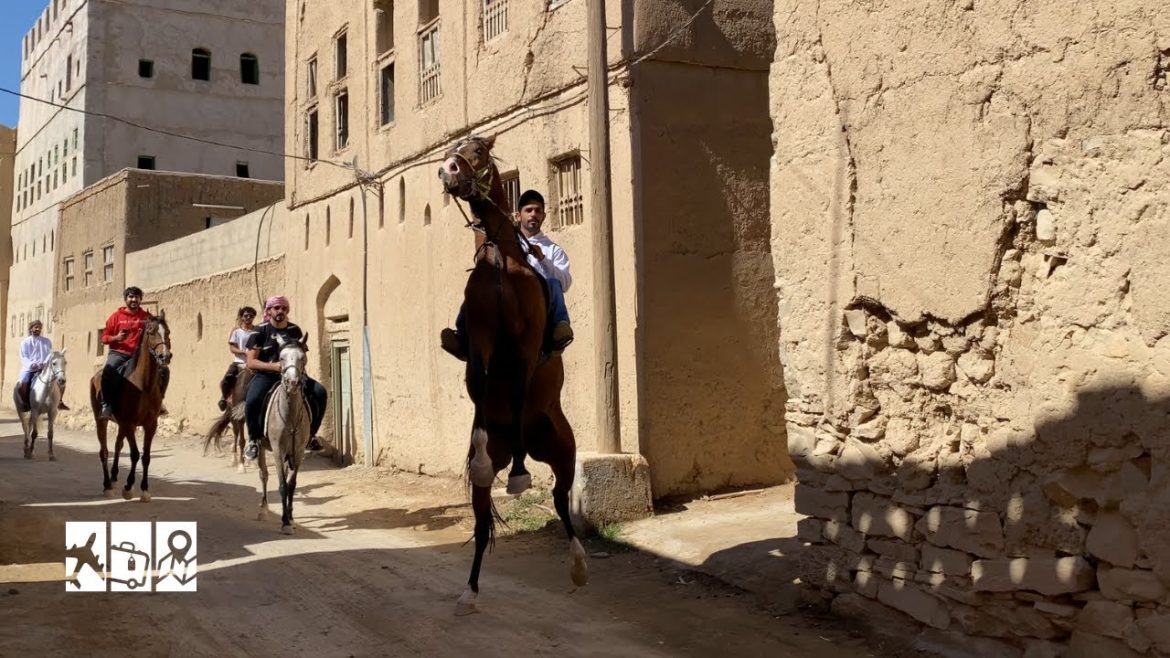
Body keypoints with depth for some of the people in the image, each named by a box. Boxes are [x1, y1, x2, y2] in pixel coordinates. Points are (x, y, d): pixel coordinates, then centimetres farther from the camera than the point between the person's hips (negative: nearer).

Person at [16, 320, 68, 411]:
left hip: (44, 369, 2)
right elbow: (23, 357, 0)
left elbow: (50, 355, 1)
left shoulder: (47, 342, 11)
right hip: (29, 368, -2)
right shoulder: (25, 342, 7)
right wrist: (31, 364, -20)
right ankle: (25, 403, -10)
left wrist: (44, 364, -19)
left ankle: (60, 402, 4)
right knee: (23, 384, -30)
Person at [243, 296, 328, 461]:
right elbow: (251, 362, -8)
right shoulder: (260, 332, -3)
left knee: (320, 392, -18)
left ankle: (310, 434, 1)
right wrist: (274, 366, -23)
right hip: (266, 375, -3)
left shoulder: (295, 330, 8)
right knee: (252, 401, -33)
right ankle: (254, 439, -6)